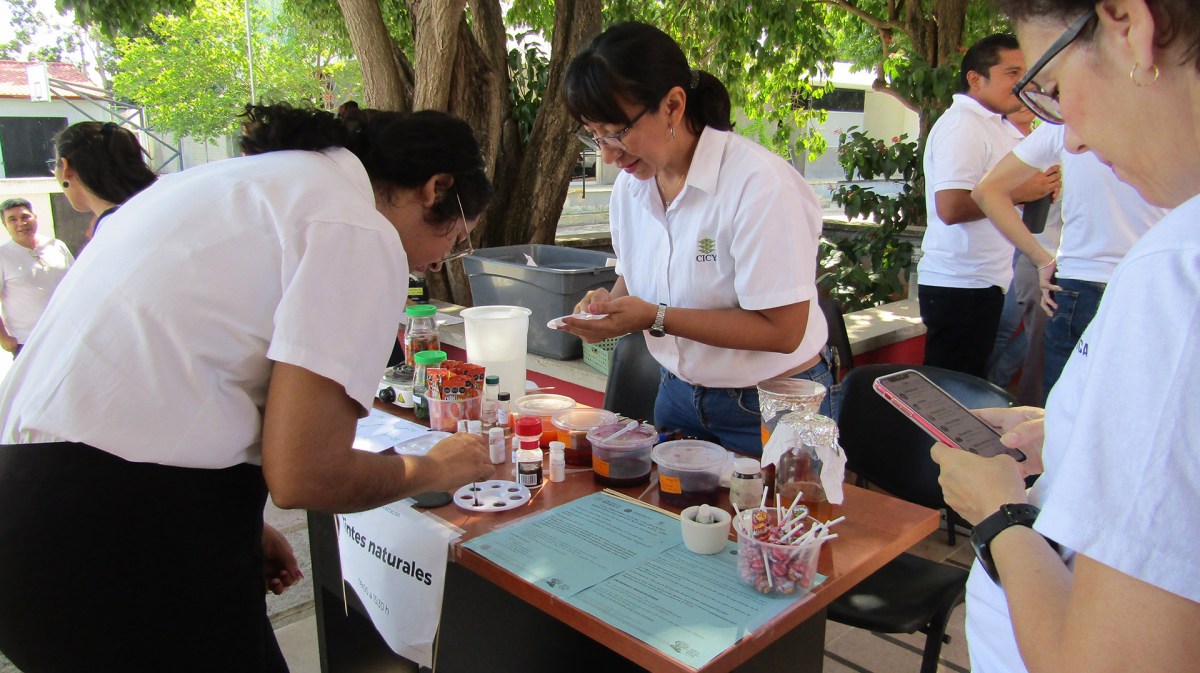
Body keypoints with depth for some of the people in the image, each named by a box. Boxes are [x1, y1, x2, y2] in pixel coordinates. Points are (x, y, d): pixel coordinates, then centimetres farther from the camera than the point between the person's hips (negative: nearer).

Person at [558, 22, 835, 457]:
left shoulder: (760, 184, -25)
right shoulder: (630, 184, -3)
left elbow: (782, 330, -26)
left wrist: (656, 318, -30)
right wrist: (610, 305, -11)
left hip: (772, 410, -6)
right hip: (679, 396, 7)